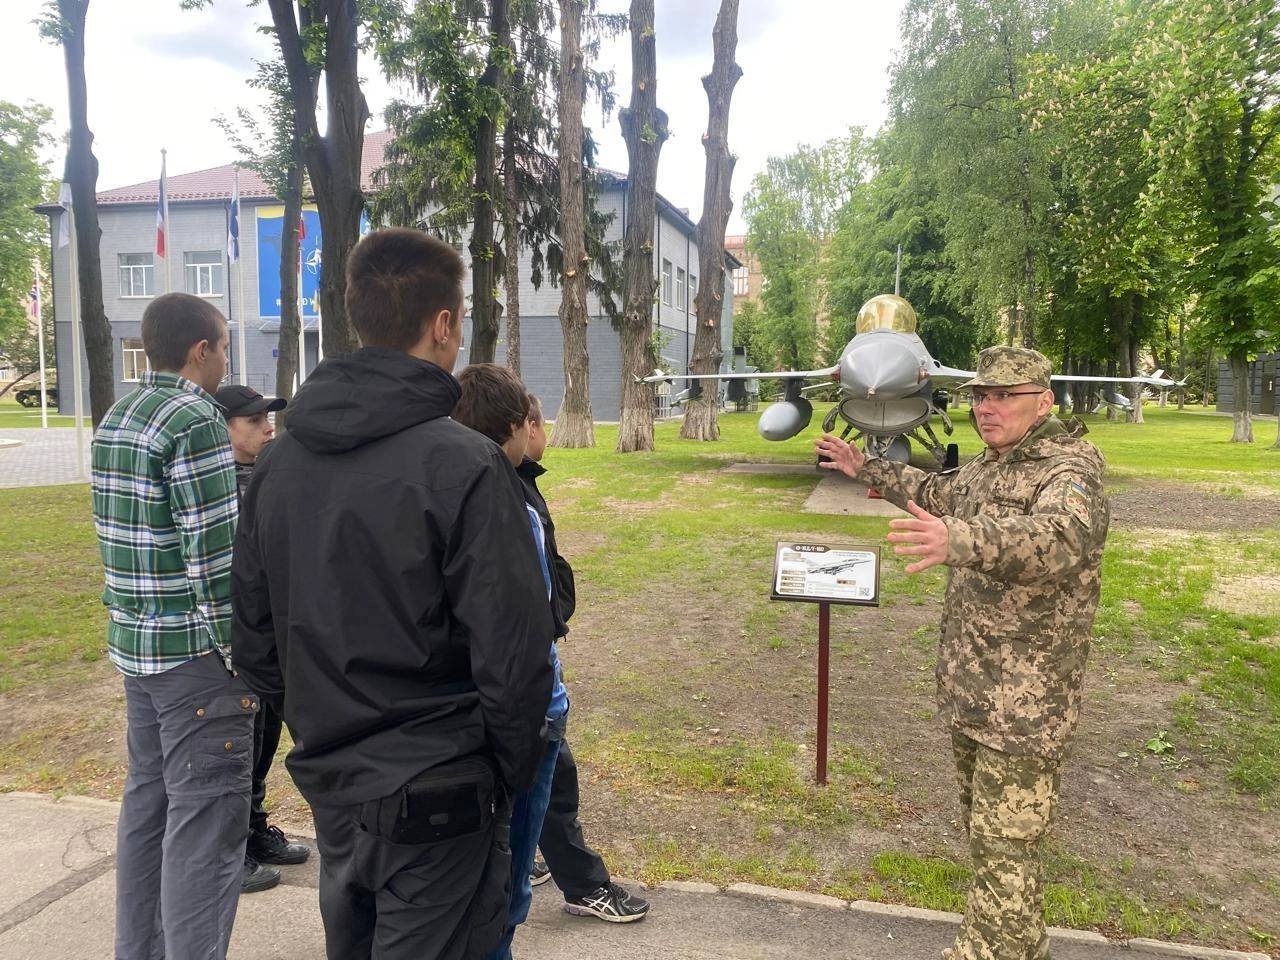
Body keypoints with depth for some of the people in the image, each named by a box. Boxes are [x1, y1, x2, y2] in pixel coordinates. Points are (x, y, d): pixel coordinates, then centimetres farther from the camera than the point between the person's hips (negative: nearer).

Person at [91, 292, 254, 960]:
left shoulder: (116, 419, 12)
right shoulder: (197, 422, -17)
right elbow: (214, 554, -21)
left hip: (133, 641, 10)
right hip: (195, 652, -9)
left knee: (147, 799, 19)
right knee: (206, 822, -2)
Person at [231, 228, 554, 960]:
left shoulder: (279, 461, 1)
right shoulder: (464, 465, -21)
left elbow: (254, 636, 7)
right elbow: (514, 652, -21)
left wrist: (318, 730, 17)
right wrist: (512, 772, -4)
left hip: (327, 784, 7)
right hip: (436, 796, -7)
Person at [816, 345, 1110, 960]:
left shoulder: (1068, 469, -17)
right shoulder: (988, 466, 11)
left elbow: (1062, 537, -40)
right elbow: (938, 494, 33)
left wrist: (959, 540, -56)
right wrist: (866, 469, 35)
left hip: (1024, 703, -9)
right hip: (969, 694, 9)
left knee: (1006, 844, -1)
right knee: (983, 829, 21)